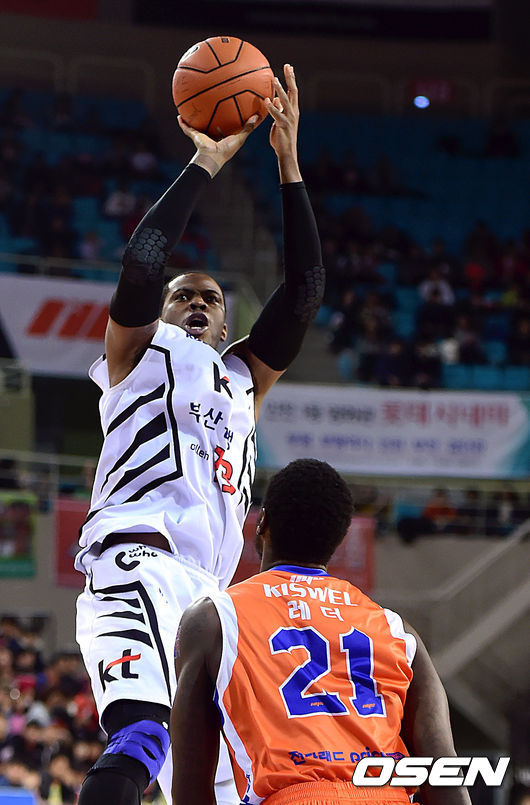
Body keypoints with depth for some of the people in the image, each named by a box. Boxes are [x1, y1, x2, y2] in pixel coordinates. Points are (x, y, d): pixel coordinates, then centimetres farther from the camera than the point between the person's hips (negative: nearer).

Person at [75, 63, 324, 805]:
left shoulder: (245, 377, 31)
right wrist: (206, 163, 5)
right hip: (138, 564, -7)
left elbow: (304, 290, 22)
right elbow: (142, 260, -2)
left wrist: (288, 162, 17)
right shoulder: (138, 352, 17)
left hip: (208, 592, 7)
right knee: (142, 736, -31)